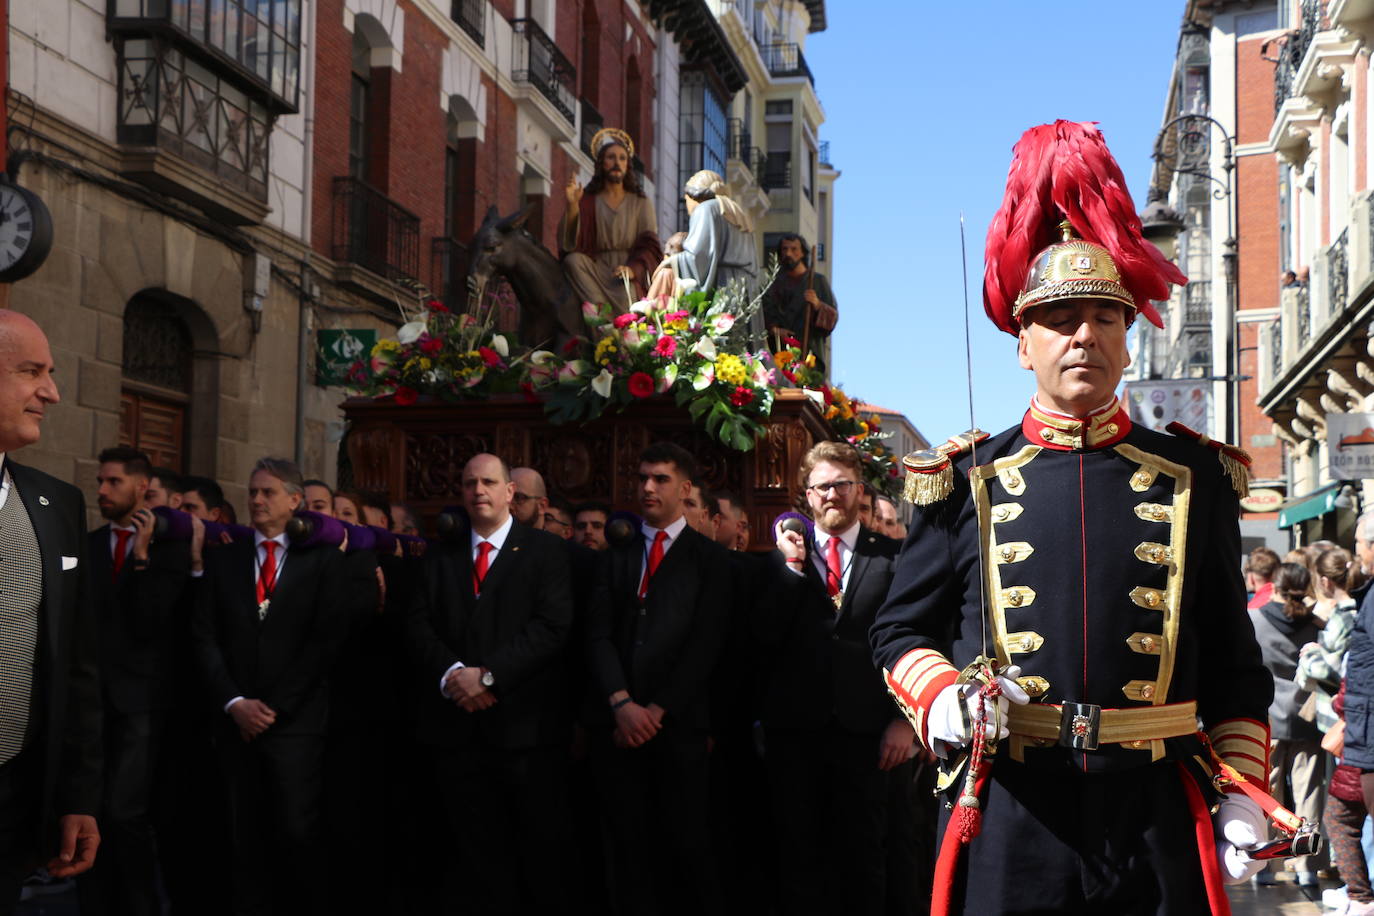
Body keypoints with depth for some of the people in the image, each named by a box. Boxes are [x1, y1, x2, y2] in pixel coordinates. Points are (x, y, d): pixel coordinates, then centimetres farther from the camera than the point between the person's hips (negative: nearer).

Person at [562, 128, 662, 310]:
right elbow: (568, 244, -3)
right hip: (596, 270, 2)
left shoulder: (641, 202, 12)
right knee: (572, 260, -30)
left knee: (625, 296, -36)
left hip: (629, 275, -2)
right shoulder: (587, 200, 9)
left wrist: (632, 269, -18)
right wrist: (572, 205, -15)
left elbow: (650, 246, 2)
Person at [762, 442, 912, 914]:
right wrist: (793, 565, -6)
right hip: (795, 728, 2)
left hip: (865, 730, -1)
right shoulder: (783, 558, 9)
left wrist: (904, 720, -5)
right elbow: (765, 637, -2)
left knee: (862, 853, 9)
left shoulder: (892, 556, 3)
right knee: (798, 852, 9)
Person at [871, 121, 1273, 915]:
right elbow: (903, 630, 10)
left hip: (1157, 816, 1)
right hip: (1014, 813, -1)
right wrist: (942, 700, -9)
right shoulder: (969, 482, 3)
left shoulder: (1193, 478, 6)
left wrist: (1242, 793, 1)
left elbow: (1233, 662, 9)